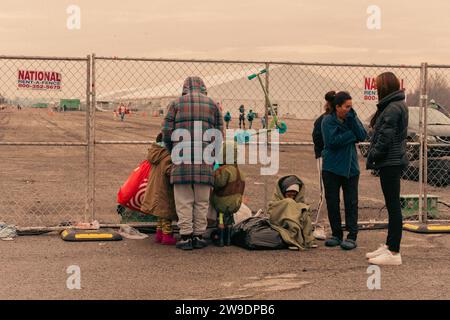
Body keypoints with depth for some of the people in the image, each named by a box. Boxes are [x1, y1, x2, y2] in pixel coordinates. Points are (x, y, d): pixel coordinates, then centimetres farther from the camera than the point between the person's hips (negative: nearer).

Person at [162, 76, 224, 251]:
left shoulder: (176, 103, 9)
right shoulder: (212, 104, 15)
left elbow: (167, 131, 5)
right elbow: (220, 132, 11)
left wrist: (172, 151, 19)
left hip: (182, 157, -1)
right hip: (205, 158, 1)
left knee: (184, 200, 3)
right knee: (202, 201, 8)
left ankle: (186, 236, 1)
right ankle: (199, 236, 10)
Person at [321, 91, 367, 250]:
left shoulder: (352, 118, 5)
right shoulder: (328, 121, -5)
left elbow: (362, 136, -8)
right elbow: (333, 141, -17)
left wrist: (352, 119, -15)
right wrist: (352, 135, -11)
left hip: (350, 167, 2)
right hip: (331, 167, -1)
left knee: (351, 202, 0)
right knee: (332, 201, 5)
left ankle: (352, 236, 3)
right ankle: (336, 234, 17)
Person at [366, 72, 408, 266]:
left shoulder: (393, 108, -17)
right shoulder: (398, 105, 16)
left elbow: (385, 138, -21)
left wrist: (372, 156, -10)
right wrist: (374, 155, 14)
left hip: (390, 163, -11)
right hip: (393, 161, 11)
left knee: (393, 206, -7)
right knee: (392, 206, 16)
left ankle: (394, 253, -3)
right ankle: (389, 245, 25)